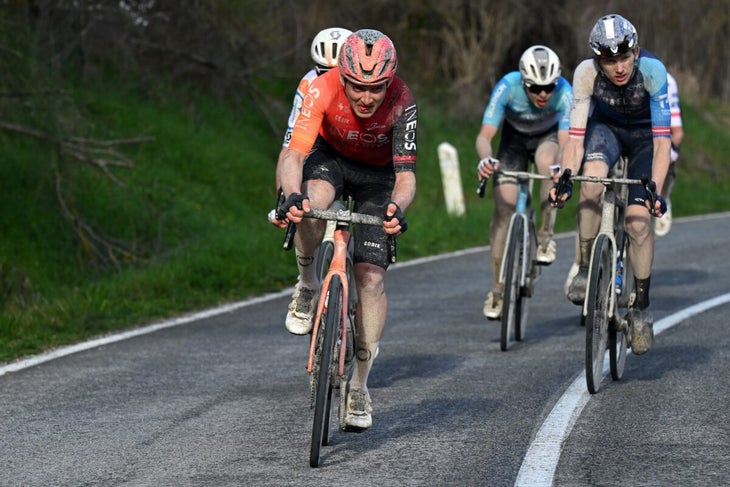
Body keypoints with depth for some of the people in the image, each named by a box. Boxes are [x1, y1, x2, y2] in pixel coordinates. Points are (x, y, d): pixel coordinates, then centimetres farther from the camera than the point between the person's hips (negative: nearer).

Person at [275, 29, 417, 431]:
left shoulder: (402, 103, -33)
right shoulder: (322, 91, -33)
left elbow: (405, 174, -35)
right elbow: (294, 155, -37)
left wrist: (397, 207, -57)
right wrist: (291, 195, -58)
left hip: (377, 174, 0)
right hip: (331, 157, 0)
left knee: (371, 276, -11)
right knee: (311, 202, -37)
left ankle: (359, 387, 1)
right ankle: (307, 286, -8)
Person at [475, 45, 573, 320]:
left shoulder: (564, 93, -34)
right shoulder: (507, 87, -33)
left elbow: (565, 140, -41)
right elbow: (485, 135, -35)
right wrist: (485, 159, -56)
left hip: (548, 136, -1)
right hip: (515, 137, 1)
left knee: (547, 162, -36)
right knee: (504, 205, -11)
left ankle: (546, 235, -16)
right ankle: (498, 288, -1)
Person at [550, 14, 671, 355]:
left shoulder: (652, 70, -34)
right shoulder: (586, 73, -29)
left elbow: (662, 140, -36)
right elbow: (576, 137, -28)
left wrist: (655, 191, -48)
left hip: (644, 134, -1)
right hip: (606, 127, 1)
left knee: (639, 219, -16)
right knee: (592, 179, -33)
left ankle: (641, 307, 2)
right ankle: (585, 269, -17)